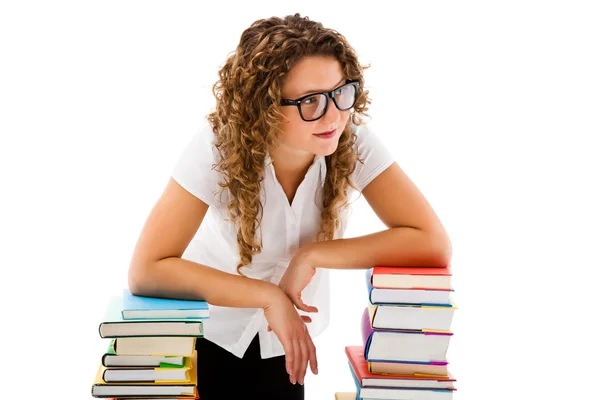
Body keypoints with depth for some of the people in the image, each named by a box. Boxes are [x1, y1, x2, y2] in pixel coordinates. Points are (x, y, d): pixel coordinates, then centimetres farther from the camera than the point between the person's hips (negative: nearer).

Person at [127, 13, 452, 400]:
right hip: (206, 334, -2)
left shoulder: (355, 141, -25)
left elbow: (433, 244, -29)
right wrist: (269, 296, -34)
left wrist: (312, 256, -31)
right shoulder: (219, 145, -29)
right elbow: (147, 271, -32)